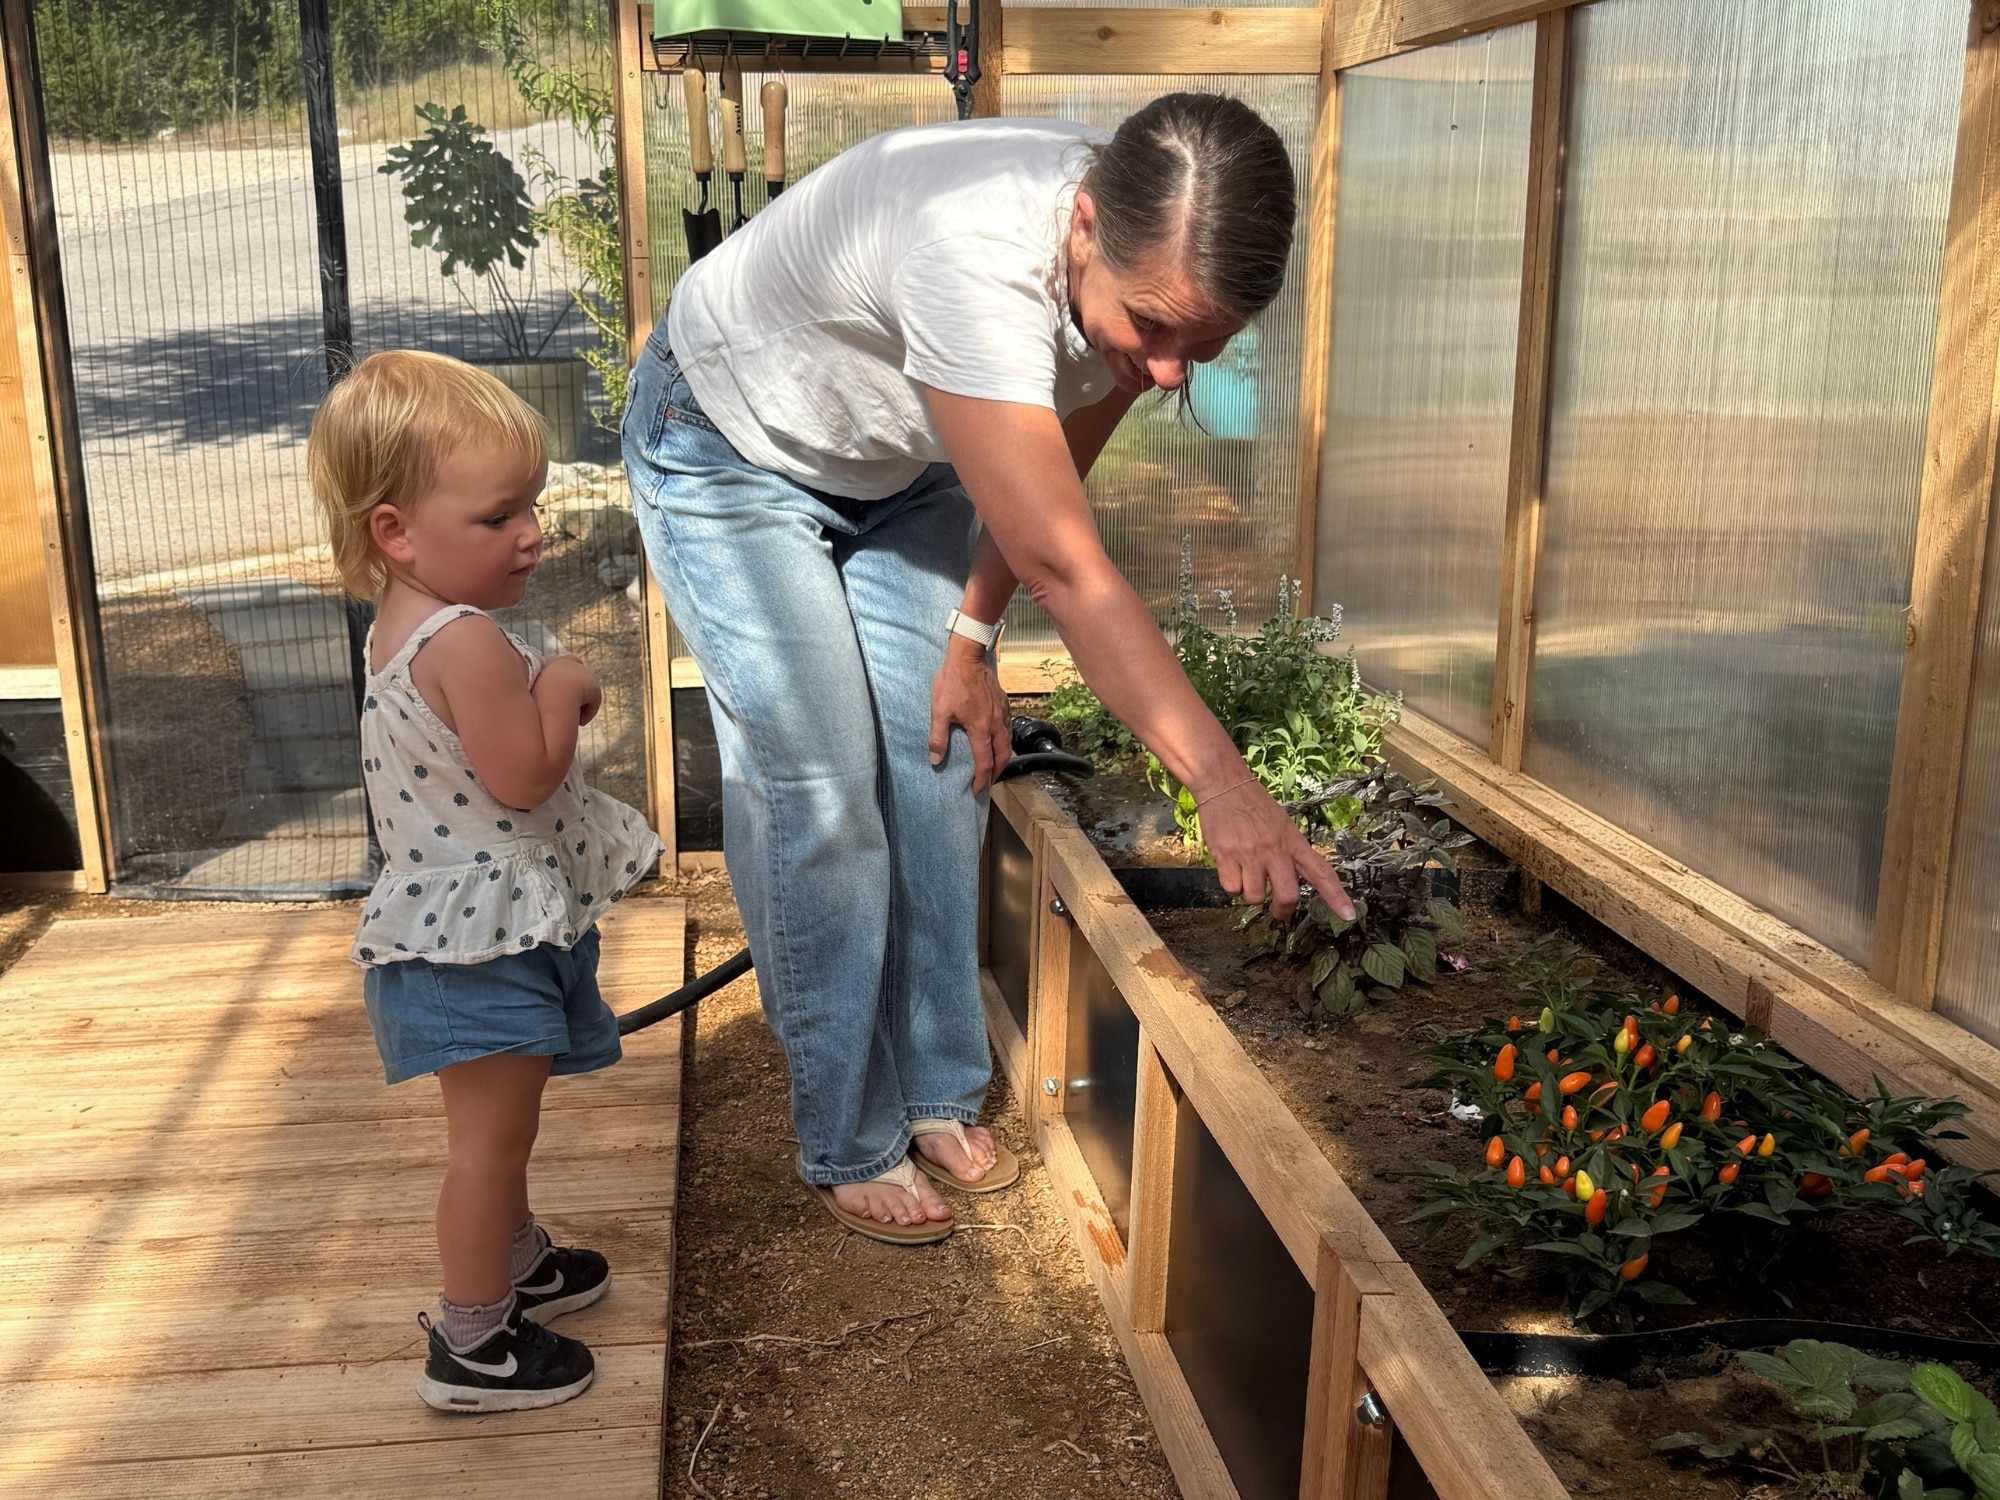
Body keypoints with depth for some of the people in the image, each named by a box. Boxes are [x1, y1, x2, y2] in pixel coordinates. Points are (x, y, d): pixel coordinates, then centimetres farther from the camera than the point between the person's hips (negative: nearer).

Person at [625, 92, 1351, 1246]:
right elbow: (1065, 566, -46)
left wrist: (969, 636, -4)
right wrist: (1223, 783, -48)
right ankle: (851, 1145, 7)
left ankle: (939, 1097, 19)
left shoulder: (1154, 275, -20)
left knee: (939, 765, 3)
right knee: (819, 795, -9)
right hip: (730, 450, -6)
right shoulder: (974, 252, -44)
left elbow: (1045, 485, -3)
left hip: (898, 467, 6)